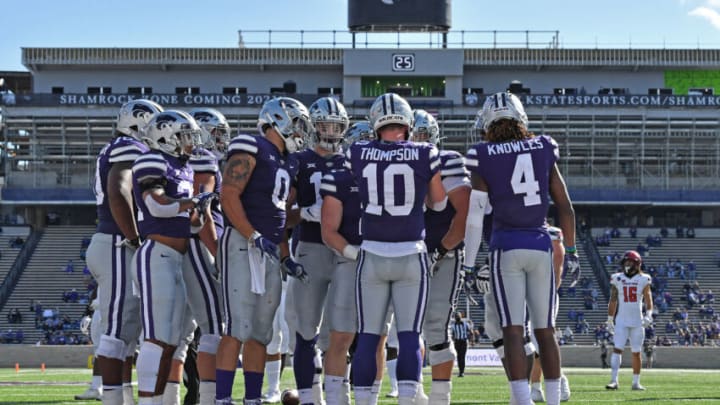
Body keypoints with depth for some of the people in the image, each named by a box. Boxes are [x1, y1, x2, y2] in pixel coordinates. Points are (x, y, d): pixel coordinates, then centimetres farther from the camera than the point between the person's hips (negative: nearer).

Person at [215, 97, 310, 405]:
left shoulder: (286, 165, 20)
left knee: (261, 333, 8)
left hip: (270, 251, 9)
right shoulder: (250, 150, -6)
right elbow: (229, 197, -14)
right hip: (242, 244, -9)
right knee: (237, 329, -13)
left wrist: (286, 258, 17)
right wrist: (255, 237, -19)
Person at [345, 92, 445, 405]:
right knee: (409, 335, 2)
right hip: (411, 255, -1)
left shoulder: (356, 155, -1)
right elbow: (438, 200, 8)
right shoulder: (426, 155, -3)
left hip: (372, 255, 1)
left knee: (367, 335, 6)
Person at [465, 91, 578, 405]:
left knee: (512, 331, -4)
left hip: (506, 247, -3)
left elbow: (474, 212, -4)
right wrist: (571, 250, 14)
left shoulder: (483, 159, -3)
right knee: (545, 331, 11)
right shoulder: (544, 151, 5)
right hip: (540, 246, 3)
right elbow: (564, 206, 6)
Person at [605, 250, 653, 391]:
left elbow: (648, 300, -3)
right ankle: (614, 380, -16)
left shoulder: (643, 280, 0)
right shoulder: (617, 279, 3)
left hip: (637, 321, 0)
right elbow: (613, 301, 8)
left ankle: (636, 382, 14)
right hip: (621, 321, 0)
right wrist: (610, 320, 8)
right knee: (617, 349, -12)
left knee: (636, 353, 6)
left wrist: (648, 315, -20)